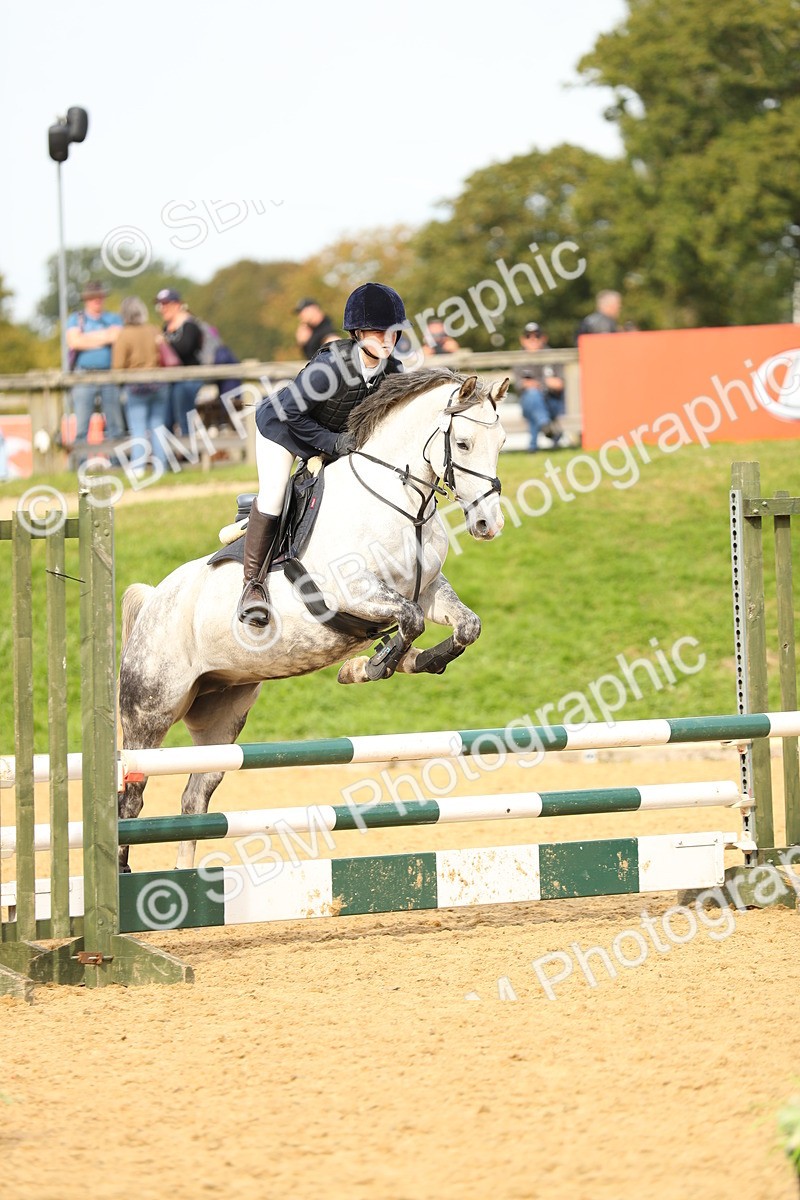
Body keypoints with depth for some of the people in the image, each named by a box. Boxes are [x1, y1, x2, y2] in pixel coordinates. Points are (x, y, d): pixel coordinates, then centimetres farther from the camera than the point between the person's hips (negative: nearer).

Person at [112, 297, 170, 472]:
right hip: (159, 385, 3)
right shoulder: (153, 331, 2)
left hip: (137, 386, -3)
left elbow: (118, 367, -11)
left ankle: (139, 467, -8)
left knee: (138, 429, -1)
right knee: (158, 427, 8)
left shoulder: (124, 335, -10)